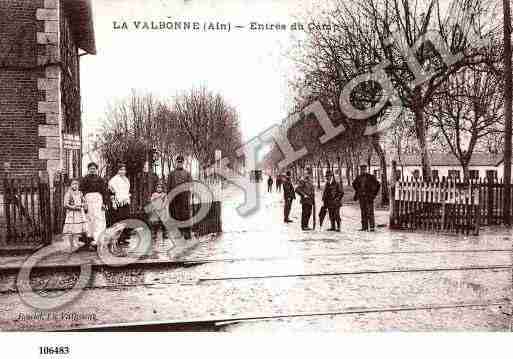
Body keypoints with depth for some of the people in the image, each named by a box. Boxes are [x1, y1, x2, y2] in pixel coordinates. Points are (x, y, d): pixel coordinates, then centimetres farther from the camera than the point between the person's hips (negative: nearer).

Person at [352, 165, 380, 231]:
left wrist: (374, 194, -2)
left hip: (369, 196, -5)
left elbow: (378, 184, -2)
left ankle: (372, 227, -5)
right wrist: (357, 192, 20)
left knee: (370, 212, -8)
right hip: (361, 197, 5)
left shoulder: (370, 177, -6)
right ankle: (364, 227, 12)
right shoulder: (358, 178, 8)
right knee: (363, 212, 7)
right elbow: (354, 184, 28)